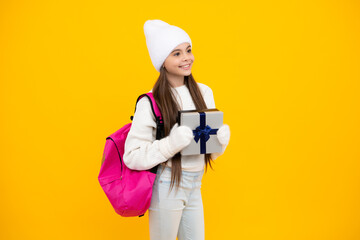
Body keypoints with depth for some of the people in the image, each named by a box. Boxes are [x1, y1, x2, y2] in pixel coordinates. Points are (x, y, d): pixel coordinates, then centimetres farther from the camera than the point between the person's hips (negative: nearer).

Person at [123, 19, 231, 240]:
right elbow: (132, 157, -17)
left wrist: (222, 139, -11)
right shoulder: (150, 103, -16)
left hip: (195, 186, 5)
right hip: (166, 186, -5)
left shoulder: (204, 93, 2)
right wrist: (171, 144, -28)